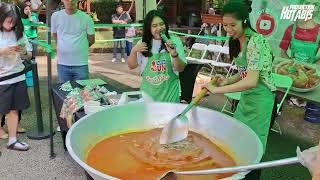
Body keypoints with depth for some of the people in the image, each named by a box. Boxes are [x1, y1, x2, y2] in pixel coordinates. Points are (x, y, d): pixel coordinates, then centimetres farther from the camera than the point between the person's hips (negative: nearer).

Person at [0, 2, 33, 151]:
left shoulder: (19, 33, 4)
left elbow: (28, 56, 8)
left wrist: (23, 52, -12)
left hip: (18, 77, 3)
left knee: (14, 110, 9)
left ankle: (12, 141, 20)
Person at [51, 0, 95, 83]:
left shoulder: (86, 18, -5)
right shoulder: (55, 16, 1)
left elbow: (91, 40, 5)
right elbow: (54, 35, 16)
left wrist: (80, 48, 9)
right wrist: (65, 46, 11)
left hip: (81, 64, -2)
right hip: (62, 64, 2)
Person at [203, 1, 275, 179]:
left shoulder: (255, 41, -22)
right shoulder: (238, 41, 5)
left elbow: (251, 81, -30)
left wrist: (217, 90, -28)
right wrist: (227, 81, -4)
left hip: (260, 97, -9)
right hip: (246, 96, 9)